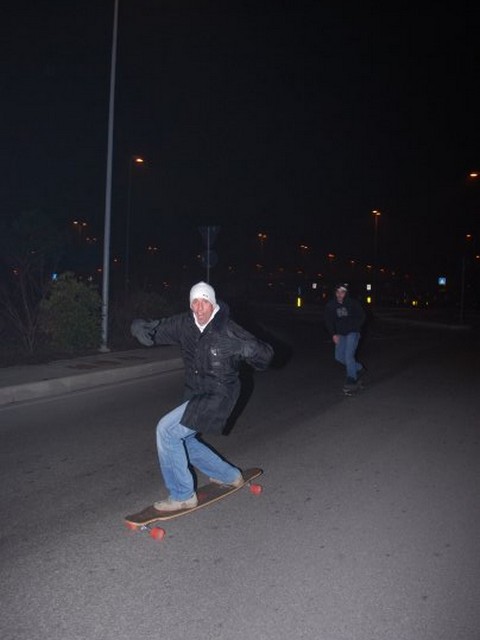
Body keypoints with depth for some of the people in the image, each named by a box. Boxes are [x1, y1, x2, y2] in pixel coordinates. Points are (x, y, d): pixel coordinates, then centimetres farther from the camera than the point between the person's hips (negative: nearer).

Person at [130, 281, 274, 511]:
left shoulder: (229, 330, -21)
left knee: (167, 430, -16)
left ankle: (182, 495, -1)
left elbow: (266, 355, -20)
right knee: (182, 439, 21)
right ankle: (229, 476, 39)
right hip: (194, 394, 8)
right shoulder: (183, 324, -6)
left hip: (218, 396, -8)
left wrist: (244, 347, -41)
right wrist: (141, 328, -25)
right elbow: (155, 329, 0)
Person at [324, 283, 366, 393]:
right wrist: (333, 334, -8)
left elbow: (361, 316, 4)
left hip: (352, 332, -5)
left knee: (349, 355, -18)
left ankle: (352, 380, -11)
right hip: (340, 334, 5)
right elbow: (329, 321, 2)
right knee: (339, 357, 5)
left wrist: (354, 328, -5)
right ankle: (358, 368, 27)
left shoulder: (353, 303, -9)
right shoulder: (330, 305, -2)